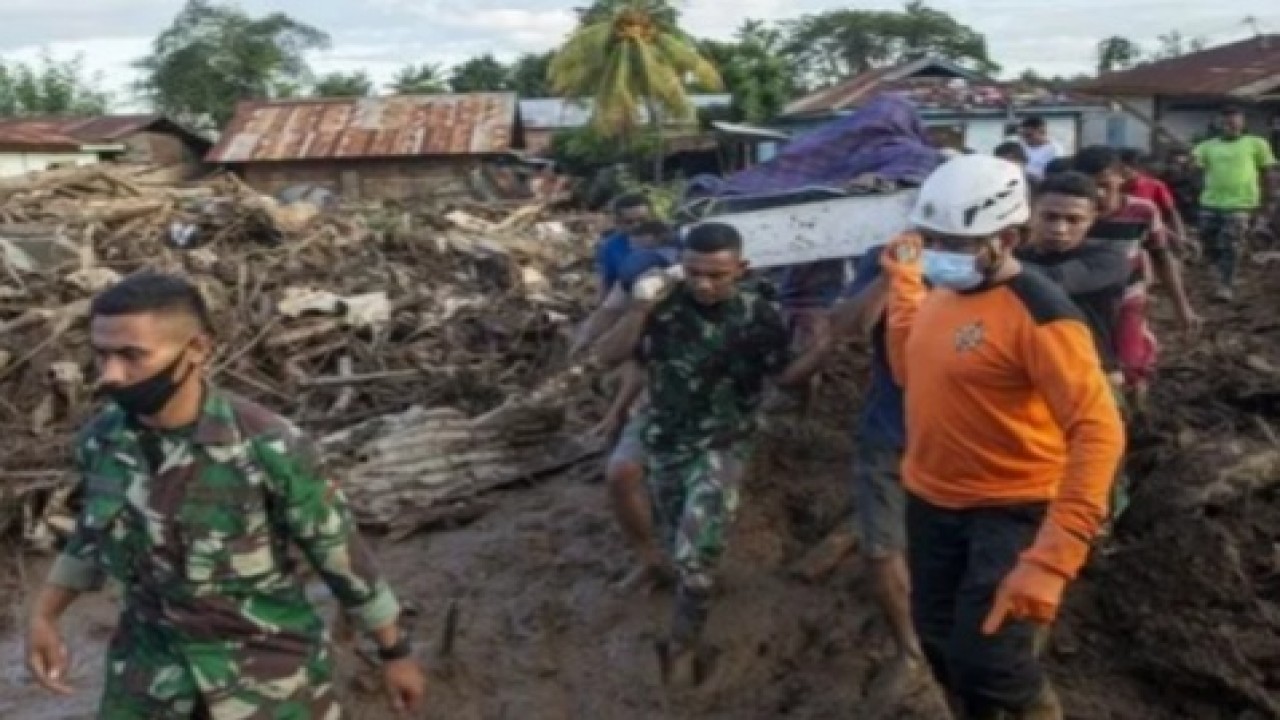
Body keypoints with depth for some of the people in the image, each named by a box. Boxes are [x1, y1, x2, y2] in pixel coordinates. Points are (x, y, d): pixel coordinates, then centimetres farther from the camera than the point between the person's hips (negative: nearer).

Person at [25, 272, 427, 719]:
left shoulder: (267, 447, -25)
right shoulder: (100, 440, -9)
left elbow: (340, 552, -14)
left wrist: (396, 652, -6)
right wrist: (43, 616, 1)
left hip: (268, 662, -4)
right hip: (153, 665, 5)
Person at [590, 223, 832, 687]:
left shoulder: (759, 313, -15)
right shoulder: (663, 301, -14)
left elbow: (783, 376, -3)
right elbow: (606, 359, -16)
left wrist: (820, 351, -22)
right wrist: (638, 310, -30)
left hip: (721, 447, -3)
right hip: (663, 443, 3)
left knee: (694, 558, -11)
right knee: (674, 547, 20)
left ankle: (682, 647, 13)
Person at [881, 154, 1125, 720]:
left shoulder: (1038, 313, -23)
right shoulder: (942, 291, 2)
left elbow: (1099, 433, -29)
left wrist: (1051, 558, -38)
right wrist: (904, 281, 10)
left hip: (1011, 511, -7)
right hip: (930, 501, 8)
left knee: (988, 661, -12)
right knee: (940, 644, 19)